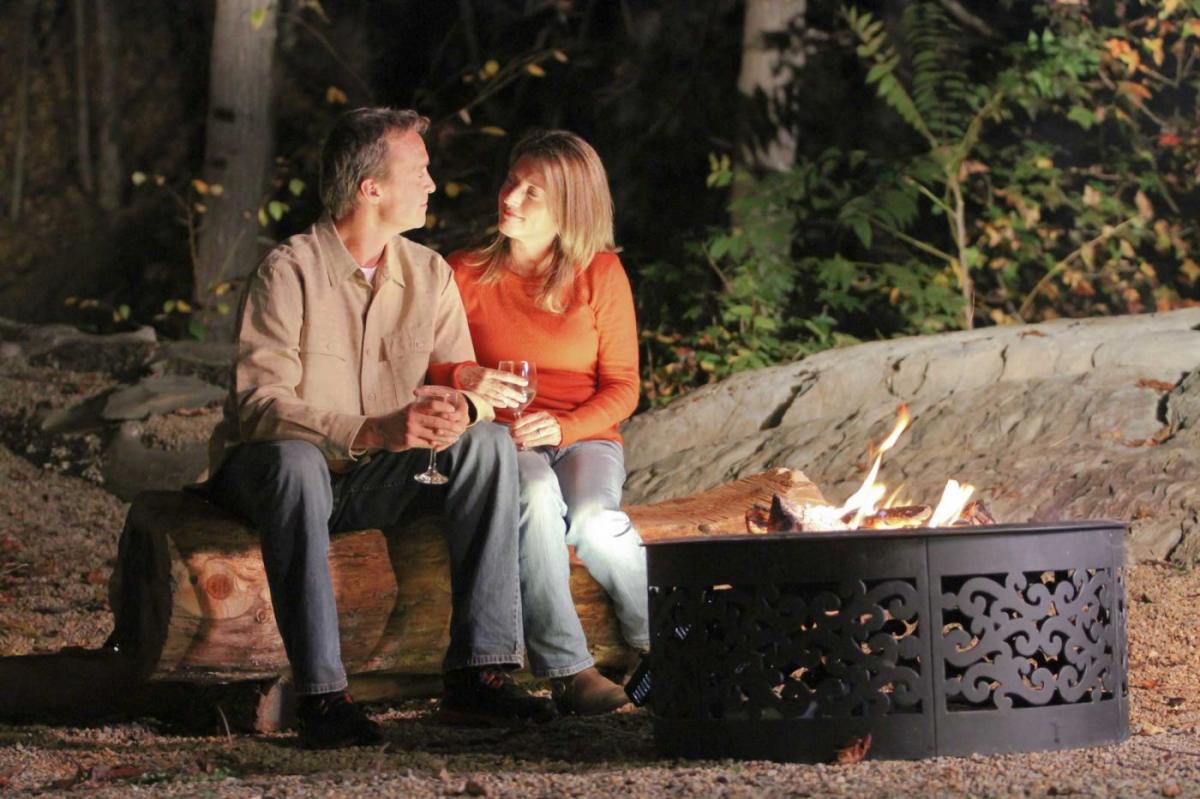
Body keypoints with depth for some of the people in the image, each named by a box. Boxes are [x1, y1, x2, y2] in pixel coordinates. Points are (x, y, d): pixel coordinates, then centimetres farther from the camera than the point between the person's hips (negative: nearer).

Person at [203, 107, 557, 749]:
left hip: (377, 481, 6)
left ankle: (478, 672, -24)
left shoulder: (429, 274, 4)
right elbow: (260, 402, -24)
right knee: (294, 461, -40)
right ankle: (320, 692, -40)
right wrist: (371, 431, -37)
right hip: (264, 473, -5)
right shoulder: (291, 271, -15)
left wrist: (461, 410, -24)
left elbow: (462, 381, 3)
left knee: (489, 442, -17)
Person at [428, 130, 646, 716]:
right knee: (537, 494, -37)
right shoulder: (464, 274, 10)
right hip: (500, 439, 0)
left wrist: (563, 426, -14)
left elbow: (622, 387, 5)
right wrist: (464, 378, -17)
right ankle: (566, 669, -38)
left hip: (584, 438, 0)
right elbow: (427, 368, 7)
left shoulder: (601, 274, 9)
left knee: (594, 517, -36)